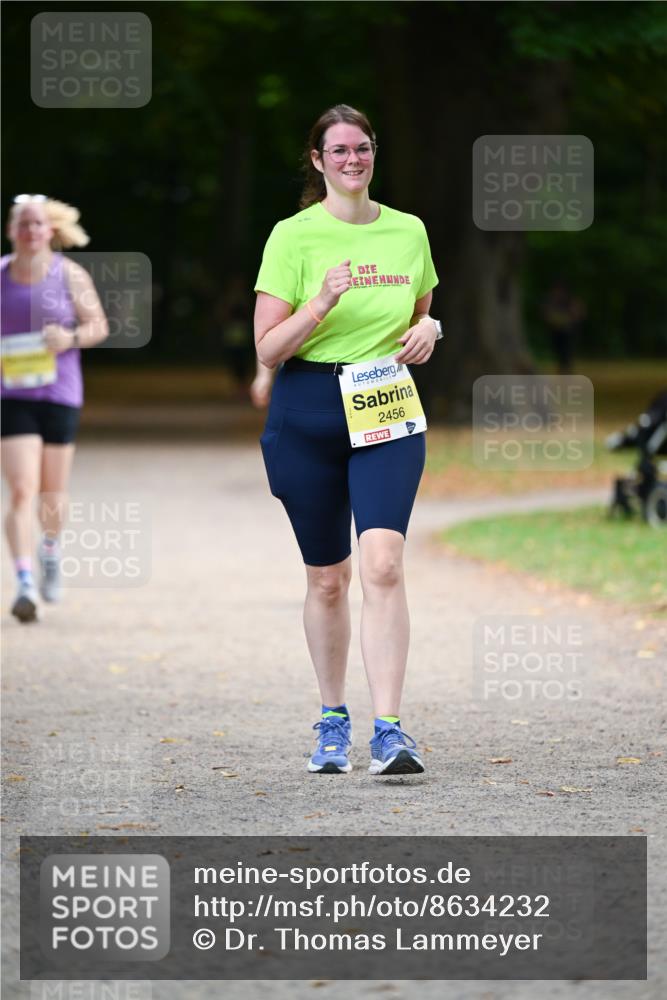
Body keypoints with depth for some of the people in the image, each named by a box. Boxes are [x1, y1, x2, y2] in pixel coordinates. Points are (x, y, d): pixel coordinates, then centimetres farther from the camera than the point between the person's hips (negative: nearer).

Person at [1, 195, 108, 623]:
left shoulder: (69, 275, -1)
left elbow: (99, 326, 3)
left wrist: (72, 338, -16)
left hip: (60, 395, 1)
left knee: (52, 492, 12)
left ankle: (51, 549, 43)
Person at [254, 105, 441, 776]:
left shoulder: (408, 232, 8)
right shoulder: (293, 236, -2)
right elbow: (267, 349, -6)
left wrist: (428, 330, 0)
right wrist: (323, 302, -20)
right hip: (307, 412, -1)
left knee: (382, 566, -16)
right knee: (326, 577, 7)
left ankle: (389, 732, -19)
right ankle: (332, 721, 26)